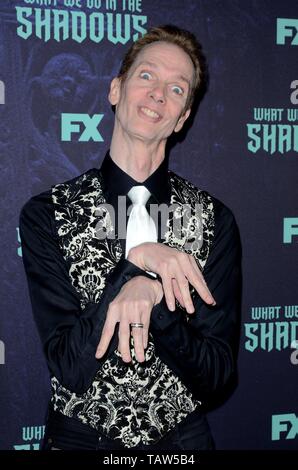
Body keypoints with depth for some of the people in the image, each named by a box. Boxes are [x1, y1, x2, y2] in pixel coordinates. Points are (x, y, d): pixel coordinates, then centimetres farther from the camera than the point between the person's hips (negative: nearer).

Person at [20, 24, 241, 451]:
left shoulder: (214, 220, -9)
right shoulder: (47, 215, -12)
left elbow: (217, 374, -11)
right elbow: (70, 368, -17)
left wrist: (153, 295, -27)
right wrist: (137, 262, -27)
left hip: (183, 438, 1)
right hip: (78, 436, -1)